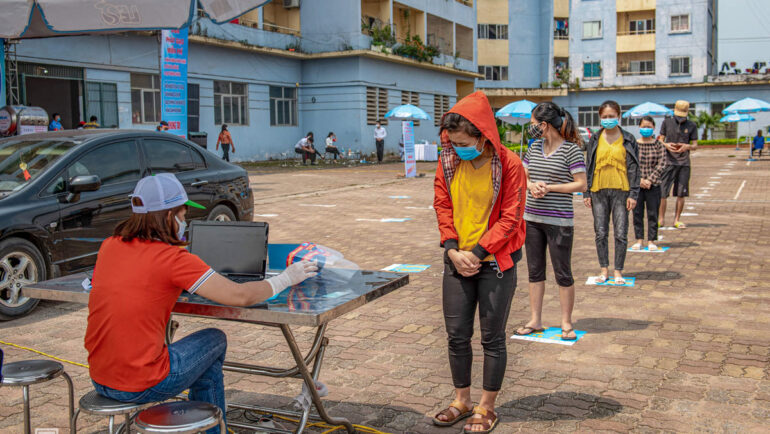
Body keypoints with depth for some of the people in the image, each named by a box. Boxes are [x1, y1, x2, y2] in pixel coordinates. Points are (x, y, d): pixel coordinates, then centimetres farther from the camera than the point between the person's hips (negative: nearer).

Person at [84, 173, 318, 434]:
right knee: (215, 341, 17)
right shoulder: (173, 259, -16)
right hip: (142, 387, -7)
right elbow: (240, 296, -14)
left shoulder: (109, 246, 3)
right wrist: (286, 278, 0)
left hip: (99, 380, 7)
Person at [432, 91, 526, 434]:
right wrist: (453, 250, -8)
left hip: (496, 262, -4)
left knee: (492, 338, 6)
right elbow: (442, 207, 5)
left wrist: (476, 253, -16)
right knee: (457, 335, 11)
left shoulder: (509, 164, -13)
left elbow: (510, 218, -13)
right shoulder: (448, 162, -1)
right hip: (458, 261, 4)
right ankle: (462, 401, 29)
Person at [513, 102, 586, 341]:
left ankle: (566, 322, 17)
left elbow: (581, 184, -11)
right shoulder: (535, 147, 9)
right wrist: (531, 185, -7)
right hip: (532, 218, 6)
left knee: (563, 274, 3)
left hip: (559, 221, -6)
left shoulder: (571, 149, -9)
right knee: (535, 271, 12)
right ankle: (535, 320, 22)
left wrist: (549, 187, -17)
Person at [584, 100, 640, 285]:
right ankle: (604, 269, 17)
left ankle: (618, 271, 11)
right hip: (598, 191, 2)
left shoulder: (628, 140, 3)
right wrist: (586, 193, 5)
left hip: (620, 190, -2)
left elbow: (634, 168, 3)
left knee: (621, 233, 0)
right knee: (600, 233, 5)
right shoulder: (595, 140, 8)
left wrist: (633, 194, -4)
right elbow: (589, 167, 10)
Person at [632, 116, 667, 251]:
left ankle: (651, 241, 10)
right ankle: (639, 239, 15)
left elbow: (661, 165, -5)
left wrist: (650, 180, -14)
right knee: (637, 213, 5)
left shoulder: (659, 145, 1)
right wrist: (639, 179, -12)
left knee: (653, 213, 3)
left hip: (653, 185, -1)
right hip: (636, 184, 1)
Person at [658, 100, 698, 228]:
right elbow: (660, 140, 9)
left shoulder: (692, 125, 7)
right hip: (669, 161, -1)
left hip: (684, 162, 1)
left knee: (681, 194, 2)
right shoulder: (667, 122, 6)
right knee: (662, 192, -7)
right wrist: (666, 145, -14)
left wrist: (687, 146, -16)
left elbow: (695, 145, 7)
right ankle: (661, 219, 3)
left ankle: (677, 219, 11)